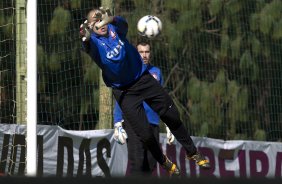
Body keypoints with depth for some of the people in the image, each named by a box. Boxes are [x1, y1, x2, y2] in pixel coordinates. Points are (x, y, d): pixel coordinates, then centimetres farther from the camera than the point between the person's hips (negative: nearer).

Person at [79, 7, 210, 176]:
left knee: (173, 117, 7)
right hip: (124, 92, -1)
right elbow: (89, 46, -38)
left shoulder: (115, 29, -10)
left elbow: (122, 23, -34)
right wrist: (86, 38, -64)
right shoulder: (94, 42, -13)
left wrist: (110, 20, -59)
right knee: (145, 134, -3)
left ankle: (192, 152, 26)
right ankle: (165, 163, 22)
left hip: (143, 79, 1)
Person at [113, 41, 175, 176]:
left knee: (151, 164, 1)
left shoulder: (156, 72, 13)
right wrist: (118, 125, -8)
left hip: (153, 124, 4)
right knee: (136, 162, -14)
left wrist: (169, 126, 13)